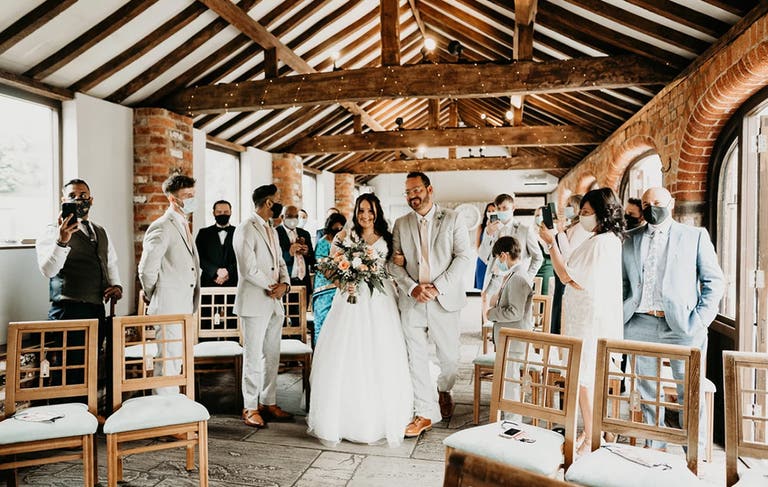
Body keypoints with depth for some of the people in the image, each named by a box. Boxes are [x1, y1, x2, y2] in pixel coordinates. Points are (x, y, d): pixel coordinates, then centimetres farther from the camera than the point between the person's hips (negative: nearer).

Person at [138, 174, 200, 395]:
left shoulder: (183, 226, 16)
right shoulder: (161, 227, -14)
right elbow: (146, 269, -16)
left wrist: (192, 303, 17)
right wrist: (154, 299, -3)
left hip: (184, 306, 9)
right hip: (169, 306, -9)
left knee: (176, 359, 16)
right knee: (168, 360, -3)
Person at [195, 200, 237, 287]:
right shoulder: (204, 233, 11)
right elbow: (200, 258, 2)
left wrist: (229, 272, -12)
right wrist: (216, 271, -12)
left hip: (233, 283, 0)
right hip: (209, 283, 1)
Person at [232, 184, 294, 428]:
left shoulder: (272, 230, 18)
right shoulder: (246, 228, -9)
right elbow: (248, 268, -17)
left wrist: (284, 284, -3)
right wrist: (272, 287, -9)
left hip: (275, 303, 8)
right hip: (255, 303, -8)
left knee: (272, 357, 12)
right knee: (253, 357, -1)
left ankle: (269, 403, 22)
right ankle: (250, 408, 9)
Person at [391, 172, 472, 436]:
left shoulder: (452, 219, 1)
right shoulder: (401, 224, 9)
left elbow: (464, 257, -6)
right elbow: (395, 264, 5)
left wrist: (437, 287, -14)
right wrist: (412, 288, -12)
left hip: (444, 300, -2)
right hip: (411, 302, 2)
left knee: (449, 357, 9)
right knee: (416, 359, 3)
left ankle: (444, 391, 39)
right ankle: (425, 413, 16)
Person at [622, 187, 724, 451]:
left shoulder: (695, 236, 5)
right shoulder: (631, 240, 12)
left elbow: (714, 281, 3)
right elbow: (622, 282, 16)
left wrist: (700, 319, -7)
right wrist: (621, 317, 5)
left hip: (682, 326, -3)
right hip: (641, 326, 3)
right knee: (648, 392, 11)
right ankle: (655, 449, 26)